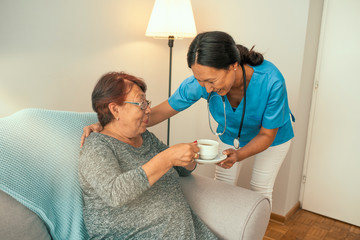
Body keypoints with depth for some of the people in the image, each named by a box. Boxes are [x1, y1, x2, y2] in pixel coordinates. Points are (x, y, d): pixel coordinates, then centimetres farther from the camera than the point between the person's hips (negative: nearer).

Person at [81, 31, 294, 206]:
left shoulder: (270, 81, -41)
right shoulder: (200, 82, -34)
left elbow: (267, 135, -27)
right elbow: (160, 112, -27)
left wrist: (238, 155, -47)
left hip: (272, 136, -2)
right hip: (231, 135, 2)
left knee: (261, 190, 11)